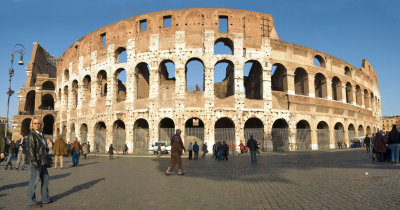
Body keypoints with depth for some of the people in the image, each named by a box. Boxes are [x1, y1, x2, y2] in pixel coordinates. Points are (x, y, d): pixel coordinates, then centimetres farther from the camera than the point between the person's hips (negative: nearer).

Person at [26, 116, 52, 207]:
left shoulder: (40, 135, 14)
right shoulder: (31, 135, -12)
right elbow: (30, 149, -18)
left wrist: (46, 160, 18)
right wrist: (34, 162, -23)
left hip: (42, 162, 9)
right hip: (35, 162, -9)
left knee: (45, 179, 15)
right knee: (34, 181, 0)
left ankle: (45, 199, 27)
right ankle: (31, 201, 12)